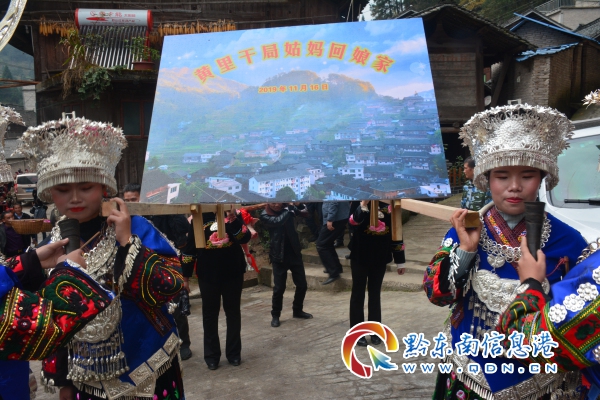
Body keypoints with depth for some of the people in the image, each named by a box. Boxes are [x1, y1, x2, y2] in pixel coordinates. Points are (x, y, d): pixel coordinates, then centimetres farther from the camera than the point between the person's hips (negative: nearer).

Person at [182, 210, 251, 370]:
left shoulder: (234, 214, 0)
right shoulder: (199, 217, 1)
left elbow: (245, 238, -13)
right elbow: (190, 246, 3)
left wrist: (233, 219, -28)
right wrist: (185, 275, 2)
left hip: (233, 272, 0)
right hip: (208, 275, 0)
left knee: (233, 312, 10)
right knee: (210, 314, 8)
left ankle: (234, 353, 23)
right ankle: (211, 355, 20)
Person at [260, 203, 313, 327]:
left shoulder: (288, 208, 1)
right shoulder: (265, 215, -8)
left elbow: (305, 213, -7)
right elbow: (278, 221, -26)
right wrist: (288, 210, -14)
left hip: (294, 253, 3)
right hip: (279, 256, -3)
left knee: (302, 284, 8)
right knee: (279, 288, -1)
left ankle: (297, 310, 29)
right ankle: (275, 315, 18)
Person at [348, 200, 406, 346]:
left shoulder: (389, 206, 0)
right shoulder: (360, 203, -9)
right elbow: (353, 221, -32)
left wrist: (399, 260, 6)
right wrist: (364, 205, -46)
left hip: (380, 257, 3)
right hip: (360, 256, -3)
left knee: (375, 294, 13)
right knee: (358, 293, 6)